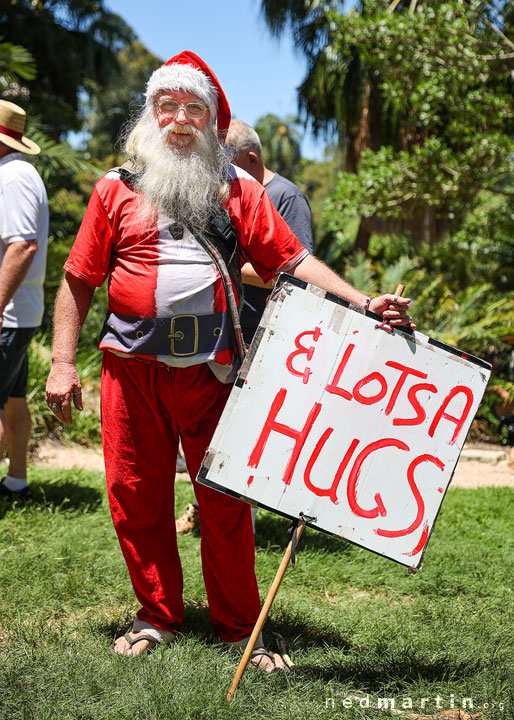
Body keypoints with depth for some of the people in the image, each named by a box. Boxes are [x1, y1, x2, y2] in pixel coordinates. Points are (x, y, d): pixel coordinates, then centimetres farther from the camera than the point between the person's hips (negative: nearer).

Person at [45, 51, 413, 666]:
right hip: (131, 363, 1)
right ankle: (158, 615, 25)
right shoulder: (117, 188, 8)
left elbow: (294, 260, 4)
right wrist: (62, 361, 1)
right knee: (136, 496, 7)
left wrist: (362, 303, -8)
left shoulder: (238, 190, 9)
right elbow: (78, 280, 8)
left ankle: (239, 627, 16)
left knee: (225, 499, 1)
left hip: (210, 367, -1)